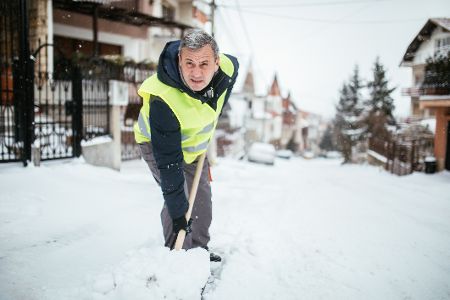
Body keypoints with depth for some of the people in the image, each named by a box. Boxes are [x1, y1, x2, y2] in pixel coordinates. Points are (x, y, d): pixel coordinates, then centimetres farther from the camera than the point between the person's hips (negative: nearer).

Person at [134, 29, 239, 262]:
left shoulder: (227, 67, -27)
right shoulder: (162, 100, -42)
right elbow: (168, 161, -38)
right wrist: (178, 212, -34)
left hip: (196, 142, 6)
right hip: (157, 143, -5)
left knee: (202, 196, 12)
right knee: (178, 196, -17)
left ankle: (200, 250, 31)